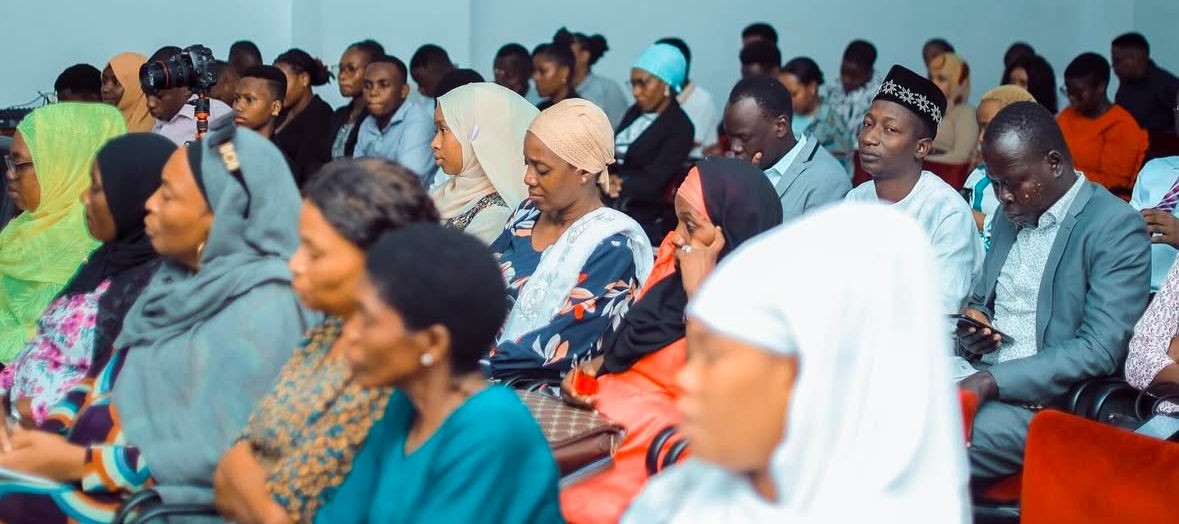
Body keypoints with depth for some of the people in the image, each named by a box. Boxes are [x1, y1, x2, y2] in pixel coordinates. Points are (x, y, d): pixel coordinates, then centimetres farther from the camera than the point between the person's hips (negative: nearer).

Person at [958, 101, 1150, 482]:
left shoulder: (1116, 229, -8)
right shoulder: (1009, 215, 16)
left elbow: (1100, 351, -16)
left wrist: (991, 380, -22)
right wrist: (971, 330, 2)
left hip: (1047, 400, -7)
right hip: (981, 379, 7)